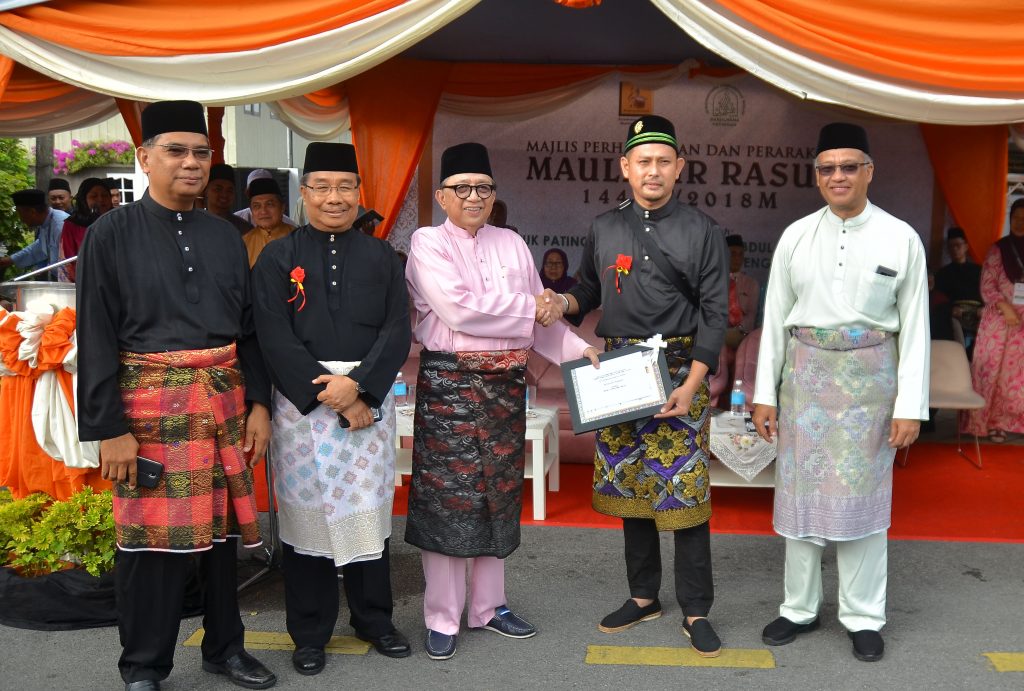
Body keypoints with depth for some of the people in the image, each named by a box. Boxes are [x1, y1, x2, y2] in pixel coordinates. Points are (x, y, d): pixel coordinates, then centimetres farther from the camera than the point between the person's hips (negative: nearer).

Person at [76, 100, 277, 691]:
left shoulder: (226, 236, 9)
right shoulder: (112, 234, -3)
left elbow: (249, 327, 12)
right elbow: (96, 338, -7)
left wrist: (258, 403, 5)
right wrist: (110, 428, -12)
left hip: (225, 403, 4)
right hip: (151, 406, -4)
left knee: (222, 528, 13)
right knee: (153, 537, 4)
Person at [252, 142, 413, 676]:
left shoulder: (381, 257, 8)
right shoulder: (278, 258, 3)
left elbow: (397, 332, 0)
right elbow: (274, 337, -5)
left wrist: (358, 385, -15)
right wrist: (326, 394, -13)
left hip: (369, 399, 2)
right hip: (302, 402, -1)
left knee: (367, 508, 7)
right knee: (308, 510, 4)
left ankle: (374, 619, 24)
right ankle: (310, 632, 18)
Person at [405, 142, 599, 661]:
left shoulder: (511, 243, 12)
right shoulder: (427, 244, -4)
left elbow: (541, 312, 14)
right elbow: (459, 309, -18)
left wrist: (577, 349, 0)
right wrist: (529, 308, -9)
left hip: (505, 384, 5)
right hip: (448, 382, -5)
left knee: (498, 495, 11)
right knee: (447, 496, -1)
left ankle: (489, 605, 26)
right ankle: (442, 617, 11)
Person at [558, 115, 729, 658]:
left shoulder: (702, 231, -1)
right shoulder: (603, 229, 8)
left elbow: (715, 315, -4)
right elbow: (590, 290, 17)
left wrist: (691, 383, -13)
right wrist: (565, 302, -7)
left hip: (680, 373, -3)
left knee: (684, 490, -3)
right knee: (628, 485, 11)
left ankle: (695, 611, 11)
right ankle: (643, 596, 27)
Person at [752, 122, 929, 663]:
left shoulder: (901, 239, -3)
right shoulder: (796, 237, 2)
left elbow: (914, 327, -2)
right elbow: (775, 318, 4)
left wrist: (910, 406, -6)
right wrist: (765, 393, 1)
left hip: (869, 375, -2)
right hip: (806, 371, 2)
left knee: (861, 493, 5)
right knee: (800, 490, 8)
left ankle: (863, 617, 21)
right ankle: (799, 607, 23)